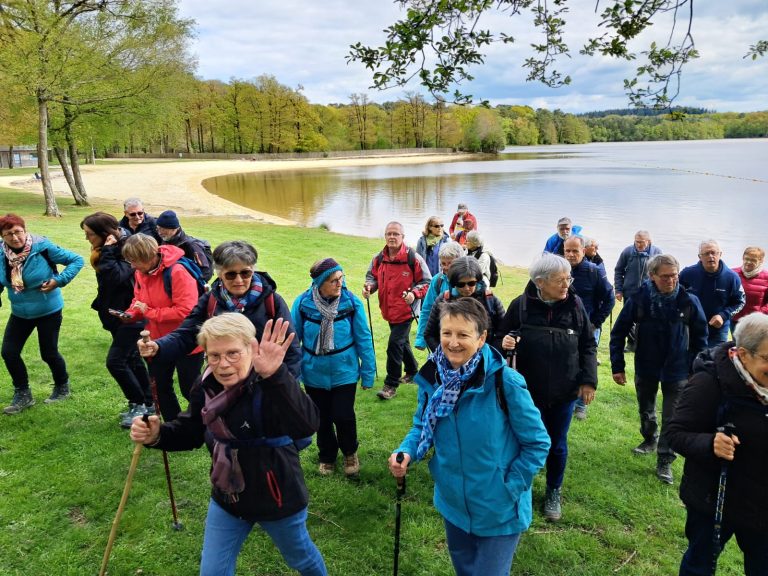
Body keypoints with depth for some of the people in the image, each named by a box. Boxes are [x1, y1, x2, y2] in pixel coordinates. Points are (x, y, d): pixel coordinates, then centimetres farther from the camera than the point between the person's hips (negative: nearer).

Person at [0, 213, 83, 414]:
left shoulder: (42, 247, -21)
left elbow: (77, 260, -15)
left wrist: (59, 281, -22)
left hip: (48, 311, -4)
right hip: (20, 313, 5)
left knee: (49, 353, 6)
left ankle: (62, 387, 33)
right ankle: (22, 394, 22)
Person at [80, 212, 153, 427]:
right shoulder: (107, 251, 6)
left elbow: (114, 277, -35)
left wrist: (107, 252, -31)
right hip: (117, 314, 10)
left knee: (115, 361, -10)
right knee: (131, 358, 15)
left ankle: (139, 404, 6)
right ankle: (147, 403, 26)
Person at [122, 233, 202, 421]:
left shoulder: (177, 271, -26)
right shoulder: (141, 272, -1)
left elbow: (186, 311, -31)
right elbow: (139, 300, 12)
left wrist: (149, 312, -24)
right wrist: (130, 314, -10)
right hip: (159, 342, 8)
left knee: (190, 390, 6)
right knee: (160, 387, 18)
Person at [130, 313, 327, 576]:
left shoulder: (271, 386, -33)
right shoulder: (205, 386, -11)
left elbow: (307, 425, -51)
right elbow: (191, 431, 5)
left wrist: (275, 375, -64)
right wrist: (157, 435, -16)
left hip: (277, 497, -4)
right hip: (226, 498, 5)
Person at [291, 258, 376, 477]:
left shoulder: (351, 302, -15)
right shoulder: (303, 303, -15)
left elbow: (363, 339, -7)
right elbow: (294, 339, -4)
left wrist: (367, 373, -3)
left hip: (344, 372, -1)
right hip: (314, 373, 1)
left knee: (343, 416, -1)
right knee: (322, 418, 16)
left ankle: (350, 453, 32)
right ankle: (327, 456, 43)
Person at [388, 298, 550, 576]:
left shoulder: (505, 383, -24)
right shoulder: (432, 378, -9)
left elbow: (537, 444, -13)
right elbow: (422, 427, 5)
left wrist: (509, 489, -15)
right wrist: (406, 452, -14)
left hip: (499, 512, -5)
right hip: (452, 505, 5)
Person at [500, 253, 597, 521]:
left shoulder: (575, 305, -6)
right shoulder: (521, 305, -12)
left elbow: (588, 345, 2)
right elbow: (505, 337, 0)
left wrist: (588, 379, -4)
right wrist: (505, 343, -23)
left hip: (564, 391, 1)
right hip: (529, 389, -1)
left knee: (557, 445, 16)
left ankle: (554, 492, 39)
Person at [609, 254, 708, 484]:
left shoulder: (689, 300, -16)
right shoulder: (639, 299, -17)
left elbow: (700, 335, -2)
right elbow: (619, 332, -8)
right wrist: (617, 366, -9)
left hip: (677, 370, -1)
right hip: (645, 367, 1)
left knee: (672, 419, 4)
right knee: (646, 410, 22)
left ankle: (665, 461, 18)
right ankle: (650, 440, 47)